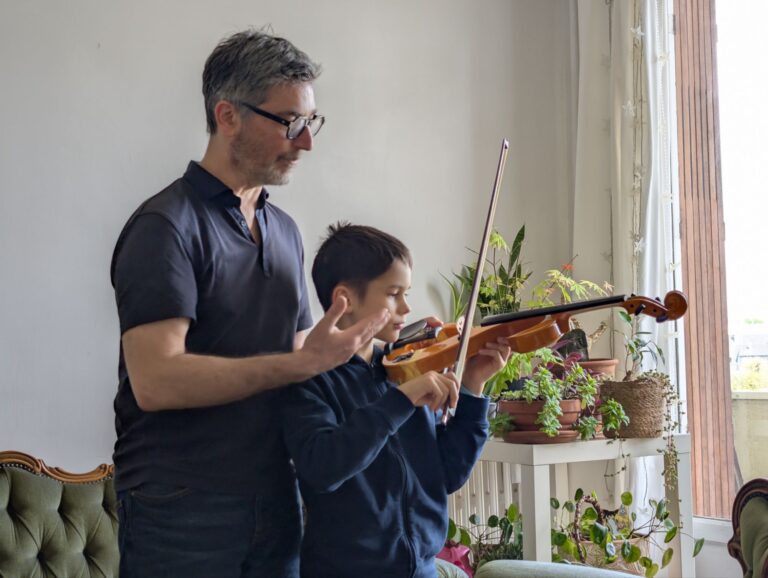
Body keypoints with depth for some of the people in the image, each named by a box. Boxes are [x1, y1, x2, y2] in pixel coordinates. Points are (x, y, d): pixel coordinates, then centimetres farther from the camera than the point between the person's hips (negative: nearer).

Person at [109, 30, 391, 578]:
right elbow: (155, 380, -23)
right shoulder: (166, 226, -12)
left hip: (276, 506, 7)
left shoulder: (284, 230, 13)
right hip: (181, 515, -7)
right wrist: (302, 364, -25)